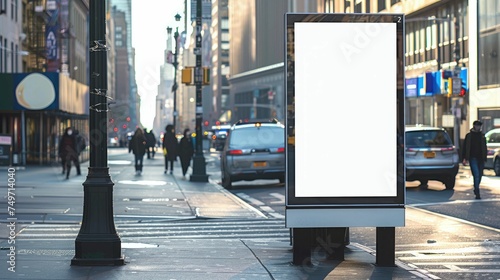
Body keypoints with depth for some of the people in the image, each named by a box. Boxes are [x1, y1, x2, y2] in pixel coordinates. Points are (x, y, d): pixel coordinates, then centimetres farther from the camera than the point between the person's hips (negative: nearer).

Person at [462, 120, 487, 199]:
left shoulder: (482, 136, 11)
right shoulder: (469, 136, 2)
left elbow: (485, 148, 17)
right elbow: (465, 148, 2)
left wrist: (485, 158, 9)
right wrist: (464, 158, -5)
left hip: (480, 158, 4)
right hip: (473, 158, -4)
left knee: (479, 175, 10)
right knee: (476, 175, -15)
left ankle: (476, 189, 31)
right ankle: (477, 193, -15)